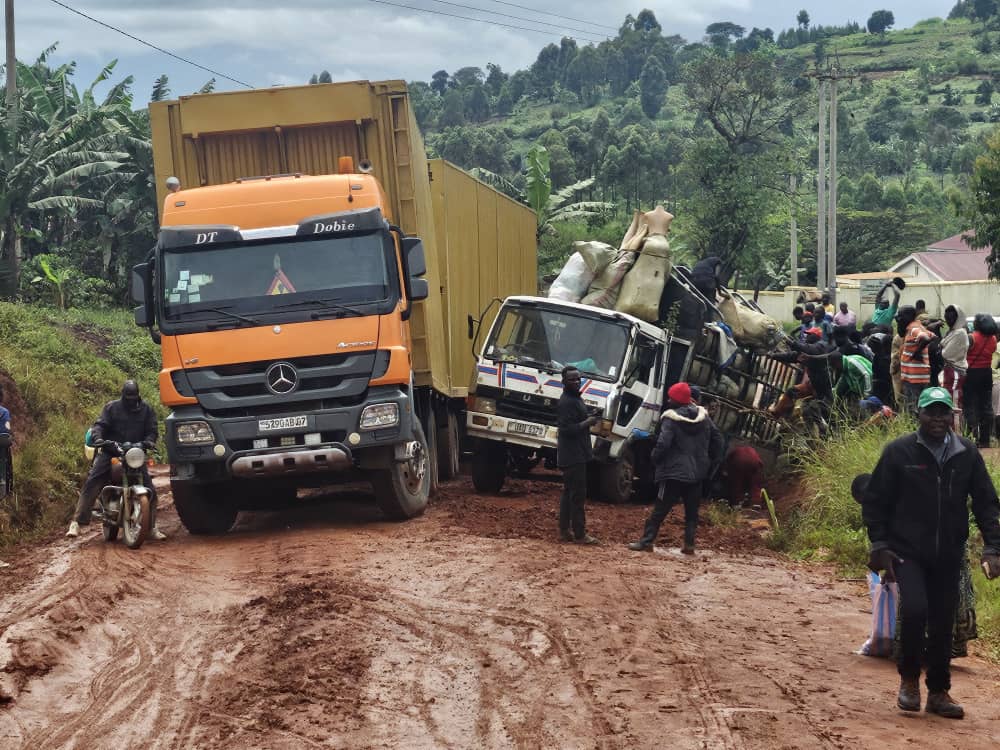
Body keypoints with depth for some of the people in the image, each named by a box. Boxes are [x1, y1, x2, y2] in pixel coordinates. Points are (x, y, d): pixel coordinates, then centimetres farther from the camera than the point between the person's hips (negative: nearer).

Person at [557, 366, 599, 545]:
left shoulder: (576, 399, 16)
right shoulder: (566, 402, -16)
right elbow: (567, 429, -22)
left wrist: (588, 419, 9)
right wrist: (587, 423, -20)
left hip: (576, 455, 11)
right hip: (573, 456, -11)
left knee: (569, 493, 14)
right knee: (578, 495, -9)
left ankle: (564, 530, 19)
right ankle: (579, 534, -8)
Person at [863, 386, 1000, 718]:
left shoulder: (967, 454, 2)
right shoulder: (899, 452, -5)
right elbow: (874, 501, 0)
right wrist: (880, 546, -5)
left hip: (949, 556, 3)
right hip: (907, 552, -3)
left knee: (943, 623, 7)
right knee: (915, 609, -21)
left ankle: (938, 692, 22)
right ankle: (909, 678, 2)